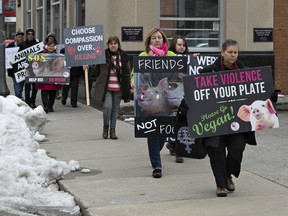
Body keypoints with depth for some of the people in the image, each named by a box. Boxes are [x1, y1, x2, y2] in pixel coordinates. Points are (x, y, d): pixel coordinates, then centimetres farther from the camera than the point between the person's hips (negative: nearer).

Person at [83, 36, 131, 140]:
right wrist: (88, 67, -12)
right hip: (106, 87, -2)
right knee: (107, 106, -14)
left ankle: (112, 130, 20)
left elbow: (128, 71, 11)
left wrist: (128, 86, 6)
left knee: (115, 109, 8)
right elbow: (96, 68, 7)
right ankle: (106, 126, 11)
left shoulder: (123, 55, 5)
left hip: (118, 88, 3)